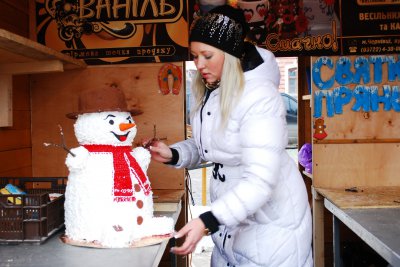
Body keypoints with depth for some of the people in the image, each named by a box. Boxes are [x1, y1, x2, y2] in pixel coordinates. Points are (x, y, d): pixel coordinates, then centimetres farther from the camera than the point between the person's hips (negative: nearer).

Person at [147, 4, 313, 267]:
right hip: (230, 211, 7)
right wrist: (173, 154, -9)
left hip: (270, 218, -7)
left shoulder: (260, 98, -26)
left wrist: (208, 222, -39)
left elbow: (260, 181, -32)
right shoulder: (209, 93, -1)